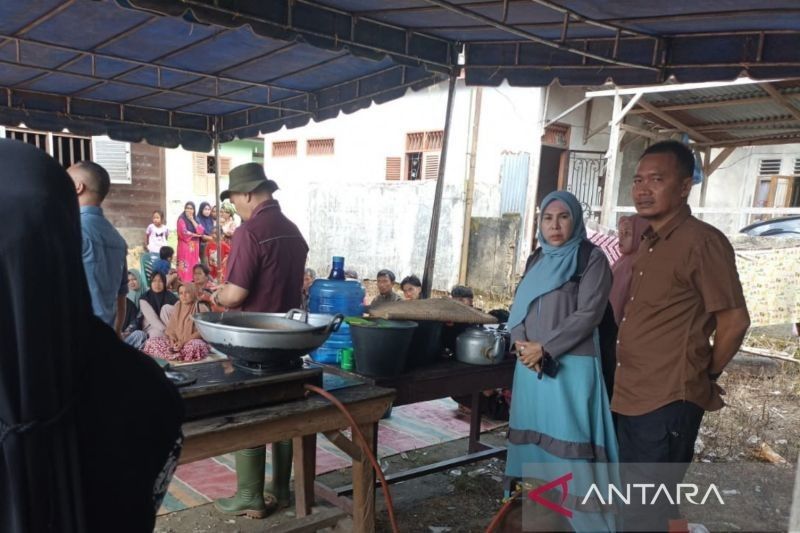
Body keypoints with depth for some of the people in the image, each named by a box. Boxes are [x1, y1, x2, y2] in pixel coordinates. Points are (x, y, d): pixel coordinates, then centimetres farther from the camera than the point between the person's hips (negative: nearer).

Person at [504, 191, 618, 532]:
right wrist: (522, 345, -7)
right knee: (534, 433, 10)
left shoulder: (592, 258, -3)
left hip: (570, 365, -6)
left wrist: (544, 349, -14)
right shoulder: (537, 261, 16)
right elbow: (518, 309, 13)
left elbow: (588, 315, -12)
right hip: (531, 365, 6)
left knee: (567, 438, -8)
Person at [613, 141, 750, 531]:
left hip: (667, 404, -9)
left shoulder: (702, 241, -15)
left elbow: (734, 321, -12)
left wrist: (704, 376, -2)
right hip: (630, 398, 9)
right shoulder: (648, 244, 13)